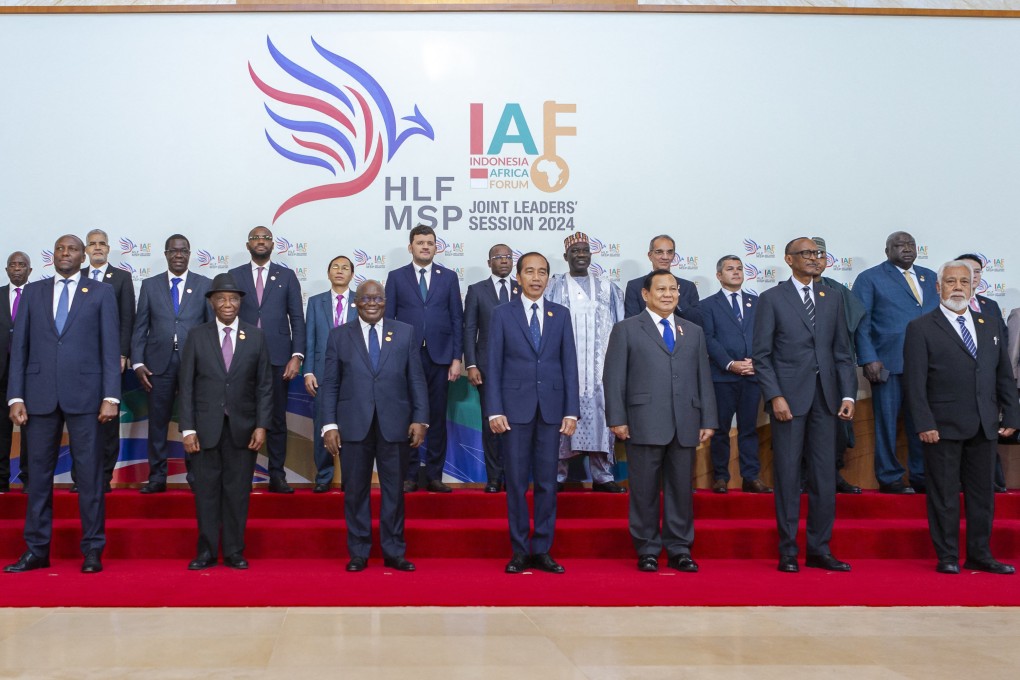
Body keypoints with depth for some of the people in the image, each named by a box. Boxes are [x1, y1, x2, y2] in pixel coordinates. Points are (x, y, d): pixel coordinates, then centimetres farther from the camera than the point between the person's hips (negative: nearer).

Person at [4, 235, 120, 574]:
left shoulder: (101, 293, 7)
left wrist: (111, 397, -7)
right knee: (38, 472, 6)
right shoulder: (32, 293, 13)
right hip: (40, 395, 2)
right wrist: (15, 397, 1)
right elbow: (19, 347, 9)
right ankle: (37, 550, 15)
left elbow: (110, 347, 1)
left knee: (89, 473, 1)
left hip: (84, 394, -2)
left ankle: (92, 550, 8)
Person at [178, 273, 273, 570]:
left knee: (238, 492, 5)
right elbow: (186, 385, 2)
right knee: (206, 491, 4)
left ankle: (234, 552, 14)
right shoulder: (197, 336, 5)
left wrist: (261, 425, -4)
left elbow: (264, 386, 5)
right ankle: (206, 552, 13)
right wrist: (187, 429, -4)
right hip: (206, 428, 0)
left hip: (242, 428, 0)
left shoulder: (256, 337, 6)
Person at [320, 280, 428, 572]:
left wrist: (420, 419, -2)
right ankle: (358, 553, 17)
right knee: (355, 491, 5)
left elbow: (416, 379, 5)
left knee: (394, 490, 6)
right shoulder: (339, 335, 7)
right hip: (354, 425, 0)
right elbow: (330, 384, 4)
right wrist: (329, 424, -3)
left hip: (395, 425, 0)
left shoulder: (405, 333, 8)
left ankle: (394, 553, 17)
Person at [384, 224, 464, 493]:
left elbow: (457, 319, 6)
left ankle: (434, 475, 11)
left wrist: (457, 358, -1)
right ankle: (410, 475, 10)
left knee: (437, 417, 4)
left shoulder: (448, 277, 8)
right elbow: (388, 318, 4)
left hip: (439, 356, 1)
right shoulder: (396, 277, 6)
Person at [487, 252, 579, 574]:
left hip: (551, 408, 2)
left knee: (547, 482, 5)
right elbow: (494, 365, 1)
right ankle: (519, 551, 12)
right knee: (516, 482, 3)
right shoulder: (502, 314, 3)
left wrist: (571, 411, -2)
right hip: (516, 408, -1)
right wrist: (494, 410, -7)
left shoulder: (561, 314, 8)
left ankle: (542, 550, 13)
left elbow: (569, 364, 5)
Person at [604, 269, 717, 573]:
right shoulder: (626, 330, 6)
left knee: (681, 489, 6)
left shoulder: (694, 332, 17)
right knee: (645, 490, 2)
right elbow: (614, 377, 0)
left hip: (685, 425, 3)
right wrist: (617, 419, -8)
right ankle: (647, 550, 12)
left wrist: (708, 420, 6)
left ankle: (679, 550, 16)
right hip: (644, 425, -3)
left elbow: (704, 378, 14)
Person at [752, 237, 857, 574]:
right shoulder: (772, 299, 2)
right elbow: (761, 355, -3)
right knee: (787, 475, 0)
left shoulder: (832, 298, 14)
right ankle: (788, 551, 9)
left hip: (825, 397, 4)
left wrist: (848, 394, 2)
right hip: (788, 397, -4)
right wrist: (774, 396, -12)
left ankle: (819, 549, 15)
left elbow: (842, 352, 12)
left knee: (825, 476, 5)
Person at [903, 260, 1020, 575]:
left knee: (982, 494, 10)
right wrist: (924, 424, -14)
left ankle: (979, 556, 20)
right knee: (944, 496, 1)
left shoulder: (990, 325, 14)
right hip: (944, 428, -5)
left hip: (985, 428, 5)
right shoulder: (921, 328, -2)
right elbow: (915, 381, -8)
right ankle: (947, 557, 10)